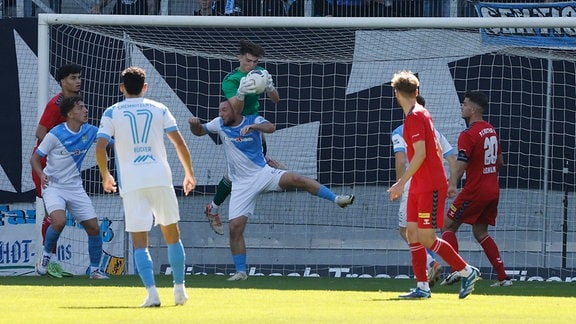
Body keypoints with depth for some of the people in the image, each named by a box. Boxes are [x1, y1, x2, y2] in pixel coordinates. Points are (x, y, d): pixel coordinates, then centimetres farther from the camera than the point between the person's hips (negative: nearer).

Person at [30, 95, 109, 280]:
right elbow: (35, 158, -7)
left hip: (75, 187, 5)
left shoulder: (90, 131, -1)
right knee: (59, 221, -29)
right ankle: (46, 256, -3)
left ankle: (95, 270, 12)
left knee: (93, 227, -3)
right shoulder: (55, 135, -15)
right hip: (53, 186, -5)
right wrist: (41, 175, -25)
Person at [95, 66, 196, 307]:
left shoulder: (112, 113, 5)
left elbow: (100, 148, -4)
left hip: (131, 181, -1)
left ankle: (152, 293, -15)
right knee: (171, 234, 16)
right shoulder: (159, 109, 8)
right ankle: (179, 289, 17)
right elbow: (180, 144, 3)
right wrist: (189, 174, 15)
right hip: (160, 177, 1)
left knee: (139, 242, -1)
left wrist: (105, 176, 11)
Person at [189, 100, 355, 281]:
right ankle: (240, 272, 2)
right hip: (241, 185, 2)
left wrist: (253, 127, -46)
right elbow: (198, 132, 13)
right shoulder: (219, 125, 2)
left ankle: (337, 199, -22)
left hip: (262, 173, -2)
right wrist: (194, 124, -10)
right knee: (235, 228, -7)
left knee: (295, 180, -26)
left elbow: (271, 128, -27)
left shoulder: (253, 121, -7)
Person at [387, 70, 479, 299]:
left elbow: (420, 154, -22)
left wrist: (401, 182, -20)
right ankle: (422, 287, 4)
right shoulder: (421, 114, 14)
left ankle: (467, 272, 2)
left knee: (426, 238, -8)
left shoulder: (414, 117, -15)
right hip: (419, 186, 10)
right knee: (412, 234, 5)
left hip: (430, 187, -10)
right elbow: (437, 149, 21)